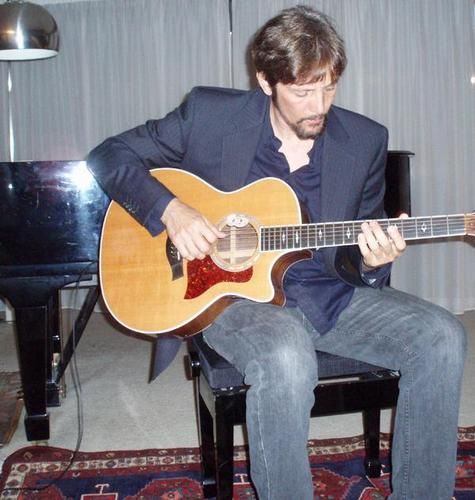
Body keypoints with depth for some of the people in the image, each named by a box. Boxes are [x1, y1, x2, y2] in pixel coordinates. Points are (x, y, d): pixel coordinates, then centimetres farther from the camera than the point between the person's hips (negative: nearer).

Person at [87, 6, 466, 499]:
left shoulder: (366, 140, 2)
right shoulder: (209, 113, -5)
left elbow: (356, 262, 9)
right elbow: (110, 154, 0)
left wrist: (369, 263, -17)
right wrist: (169, 208, -17)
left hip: (331, 296, 4)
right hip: (233, 290, -3)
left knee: (441, 337, -17)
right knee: (287, 359, -37)